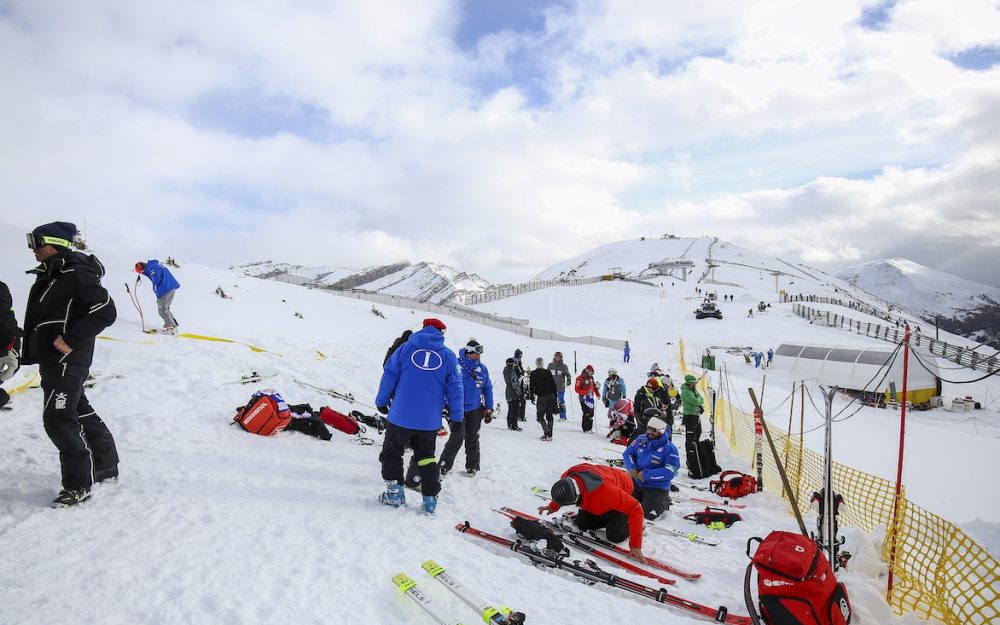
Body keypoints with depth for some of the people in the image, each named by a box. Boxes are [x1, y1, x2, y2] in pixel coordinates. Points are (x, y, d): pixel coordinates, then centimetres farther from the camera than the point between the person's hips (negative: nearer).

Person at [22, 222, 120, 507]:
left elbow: (106, 311, -22)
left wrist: (71, 340, -23)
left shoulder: (76, 274, -16)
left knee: (58, 419, -8)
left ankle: (78, 485, 3)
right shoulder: (49, 275, 13)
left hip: (66, 359, -10)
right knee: (80, 412, 17)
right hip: (53, 358, 10)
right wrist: (33, 350, 13)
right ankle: (106, 467, 30)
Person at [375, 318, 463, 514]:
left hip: (401, 417, -2)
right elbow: (455, 389, 2)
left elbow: (389, 376, -1)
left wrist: (381, 401, 9)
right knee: (426, 457, 19)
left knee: (392, 452, 17)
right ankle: (430, 499, 18)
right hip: (430, 421, 2)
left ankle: (395, 492, 15)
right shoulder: (448, 356, 2)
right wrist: (457, 417, 9)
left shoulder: (405, 348, 0)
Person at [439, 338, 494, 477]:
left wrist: (489, 408, 6)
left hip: (475, 409, 4)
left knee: (472, 439, 13)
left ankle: (472, 466, 28)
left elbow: (487, 388, 8)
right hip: (458, 408, -4)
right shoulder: (455, 365, -12)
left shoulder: (482, 368, 2)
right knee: (457, 438, -7)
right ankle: (444, 464, 11)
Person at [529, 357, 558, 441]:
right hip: (551, 396, 3)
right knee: (549, 416, 10)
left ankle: (547, 433, -12)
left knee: (540, 416, 4)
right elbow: (553, 385, 7)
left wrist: (532, 397, 10)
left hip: (541, 397, -3)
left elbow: (531, 386, 0)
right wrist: (555, 396, 15)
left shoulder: (533, 374, -1)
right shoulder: (548, 372, 6)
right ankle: (549, 435, 10)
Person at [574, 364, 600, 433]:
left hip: (591, 398, 8)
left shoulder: (591, 378, 14)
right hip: (584, 398, -7)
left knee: (591, 413, 9)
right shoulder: (580, 378, -10)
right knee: (587, 414, -9)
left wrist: (598, 394, 14)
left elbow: (594, 386, 23)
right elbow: (577, 389, -13)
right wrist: (586, 392, -24)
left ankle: (589, 428, 18)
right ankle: (585, 429, -1)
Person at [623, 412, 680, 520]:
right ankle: (642, 498, 29)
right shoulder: (641, 439, -4)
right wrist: (631, 468, -16)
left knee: (648, 514, -12)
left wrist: (647, 474, -27)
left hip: (657, 487, -5)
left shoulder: (670, 448, -20)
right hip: (637, 482, 5)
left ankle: (664, 501, 16)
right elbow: (628, 453, 4)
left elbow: (670, 471, -25)